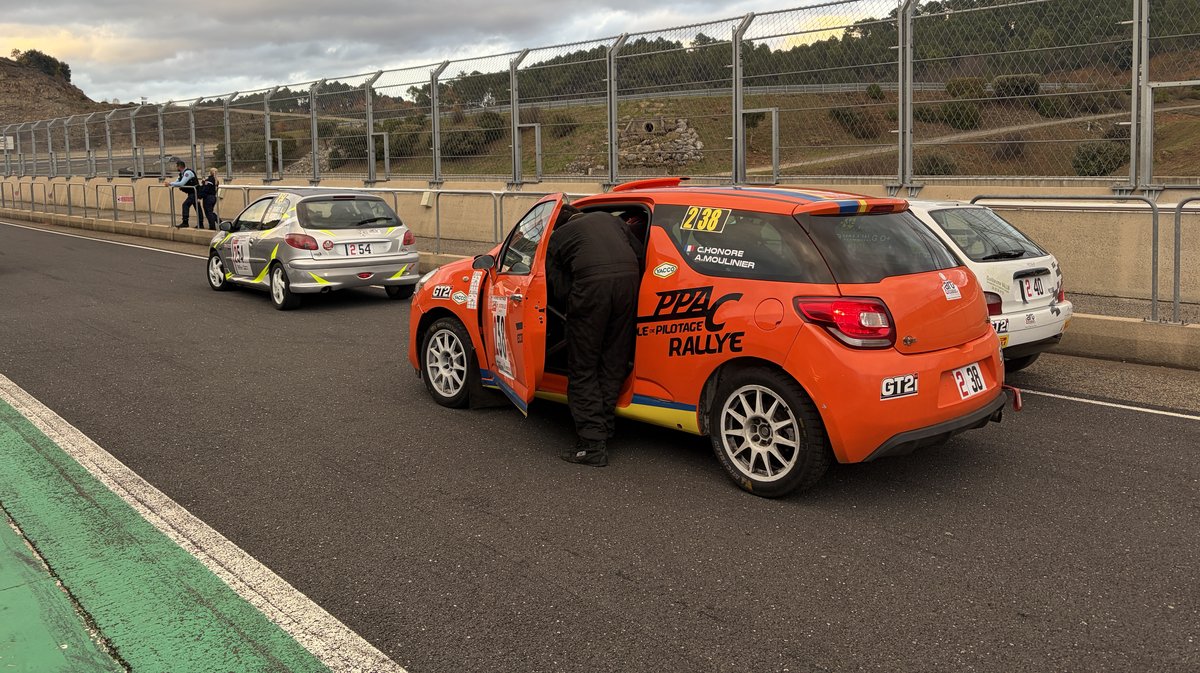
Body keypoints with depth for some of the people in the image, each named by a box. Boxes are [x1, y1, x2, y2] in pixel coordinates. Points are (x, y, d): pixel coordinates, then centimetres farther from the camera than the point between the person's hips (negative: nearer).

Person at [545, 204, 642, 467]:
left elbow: (561, 290, 11)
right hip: (628, 278, 4)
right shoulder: (608, 218, 32)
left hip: (591, 283, -4)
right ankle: (604, 431, 22)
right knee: (614, 365, 16)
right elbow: (639, 254, 22)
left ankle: (593, 443, 4)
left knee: (583, 370, 7)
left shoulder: (556, 238, 23)